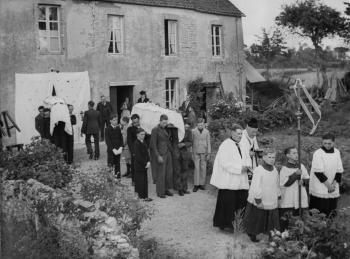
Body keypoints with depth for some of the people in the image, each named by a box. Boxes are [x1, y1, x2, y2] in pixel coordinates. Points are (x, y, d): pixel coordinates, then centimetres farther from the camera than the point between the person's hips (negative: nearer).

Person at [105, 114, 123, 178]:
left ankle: (118, 177, 13)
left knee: (117, 164, 7)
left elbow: (121, 139, 7)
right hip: (111, 150, -4)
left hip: (118, 150, 4)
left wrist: (120, 148, -7)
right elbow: (108, 141, -10)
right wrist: (113, 149, -16)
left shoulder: (118, 128, 7)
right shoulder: (108, 129, -7)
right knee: (110, 165, -1)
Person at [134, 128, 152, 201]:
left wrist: (148, 162, -3)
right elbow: (138, 156, -18)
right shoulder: (136, 143, -13)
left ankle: (145, 196, 15)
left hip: (144, 165, 8)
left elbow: (146, 153, 12)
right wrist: (145, 163, -17)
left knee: (145, 181, 10)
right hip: (139, 166, -8)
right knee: (140, 181, -2)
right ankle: (142, 196, 4)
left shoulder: (143, 143, 13)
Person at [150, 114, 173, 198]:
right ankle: (160, 192, 11)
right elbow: (153, 145, -13)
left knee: (169, 172, 11)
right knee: (160, 173, 0)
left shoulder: (166, 129, 9)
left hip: (168, 153, 7)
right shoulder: (155, 130, -12)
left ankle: (166, 189, 23)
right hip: (160, 154, -7)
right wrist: (158, 156, -17)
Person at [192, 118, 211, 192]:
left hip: (204, 152, 1)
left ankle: (202, 184, 13)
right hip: (196, 152, 0)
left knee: (203, 168, 3)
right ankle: (196, 185, -2)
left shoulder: (207, 132, -3)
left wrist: (209, 154, -7)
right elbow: (191, 142, 2)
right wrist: (192, 153, 2)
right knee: (197, 168, -5)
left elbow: (208, 143, -2)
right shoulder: (193, 131, -3)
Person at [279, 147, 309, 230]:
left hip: (301, 200, 5)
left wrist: (303, 181, -10)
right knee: (284, 220, 0)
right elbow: (284, 183, -17)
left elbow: (307, 179, 12)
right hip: (287, 201, -5)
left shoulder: (301, 166, 6)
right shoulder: (284, 169, -9)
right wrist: (295, 174, -20)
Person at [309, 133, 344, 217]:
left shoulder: (337, 153, 7)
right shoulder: (318, 153, -10)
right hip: (320, 190, -5)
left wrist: (334, 184, -4)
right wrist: (328, 185, -12)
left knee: (331, 213, 7)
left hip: (333, 190, 5)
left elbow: (339, 171, 7)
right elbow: (318, 172, -14)